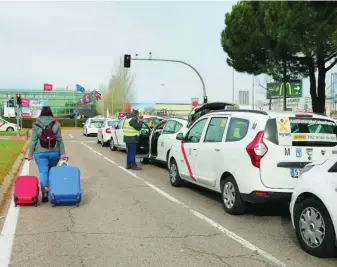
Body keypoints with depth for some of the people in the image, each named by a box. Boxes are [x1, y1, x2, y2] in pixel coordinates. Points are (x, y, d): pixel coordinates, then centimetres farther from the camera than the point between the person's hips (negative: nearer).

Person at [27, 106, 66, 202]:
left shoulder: (36, 125, 1)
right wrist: (62, 153, -2)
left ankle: (44, 188, -29)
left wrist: (30, 154, 2)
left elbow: (33, 141, -2)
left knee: (43, 171, -7)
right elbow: (59, 140, -2)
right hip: (54, 152, 2)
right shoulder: (56, 124, 2)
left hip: (40, 153, -1)